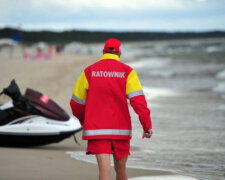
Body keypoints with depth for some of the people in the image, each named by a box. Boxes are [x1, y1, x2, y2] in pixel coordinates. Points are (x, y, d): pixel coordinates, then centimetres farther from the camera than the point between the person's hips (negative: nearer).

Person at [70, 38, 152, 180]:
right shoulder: (127, 71, 1)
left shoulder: (89, 71, 5)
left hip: (96, 130, 0)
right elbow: (138, 99, -10)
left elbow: (76, 103, 9)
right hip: (121, 130, 0)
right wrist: (147, 125, -11)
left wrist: (84, 121, 27)